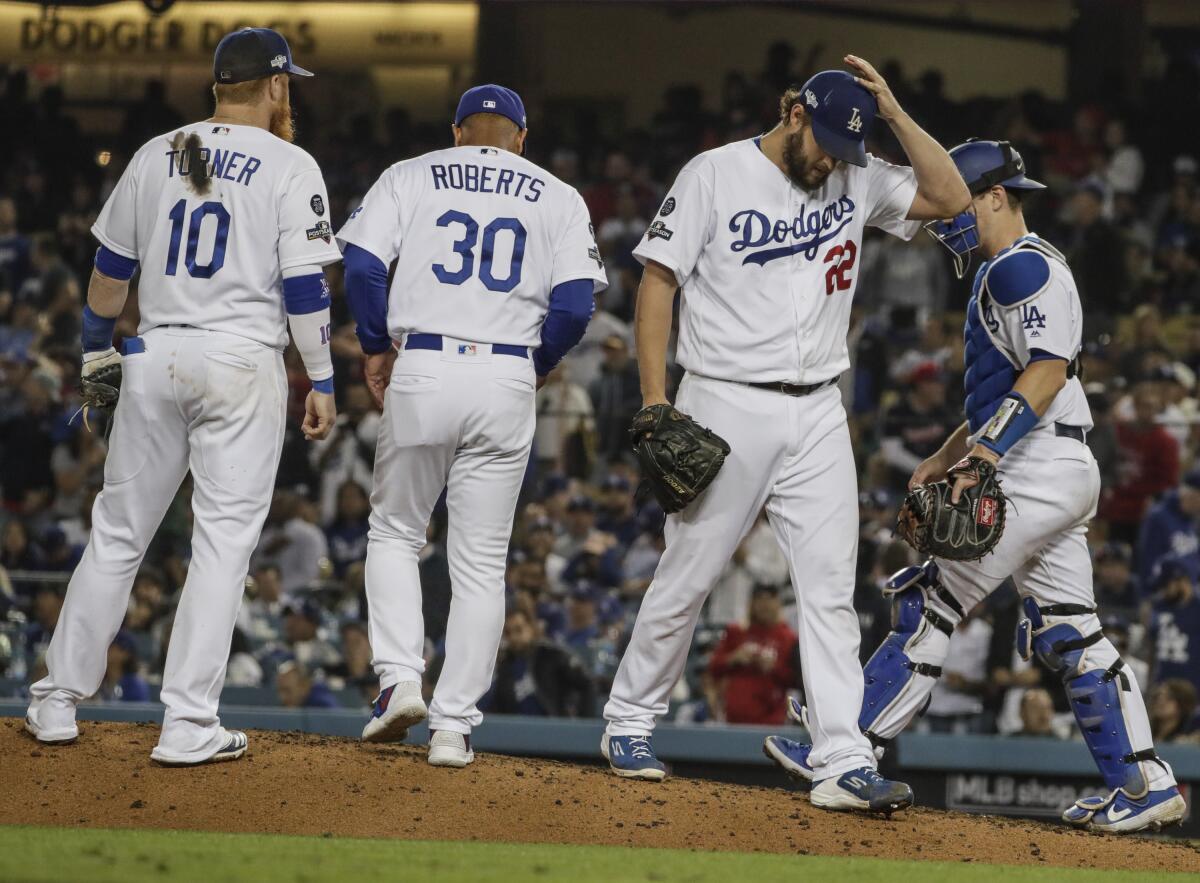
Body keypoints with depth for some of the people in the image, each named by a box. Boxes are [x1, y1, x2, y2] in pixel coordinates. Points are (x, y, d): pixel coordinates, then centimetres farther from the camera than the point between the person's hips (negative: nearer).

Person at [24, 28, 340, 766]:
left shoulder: (156, 156, 9)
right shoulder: (289, 166, -4)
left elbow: (111, 269, 14)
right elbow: (305, 285, -9)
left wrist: (97, 346, 28)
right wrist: (323, 380, -2)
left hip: (155, 358, 4)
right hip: (242, 362, -4)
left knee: (119, 531, 13)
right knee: (225, 539, -1)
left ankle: (59, 701, 15)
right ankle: (189, 725, -6)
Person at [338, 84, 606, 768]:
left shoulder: (410, 178, 10)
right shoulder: (559, 198, 10)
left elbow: (362, 265, -2)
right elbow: (576, 301, -2)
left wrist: (377, 346, 10)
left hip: (422, 371, 0)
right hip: (507, 383, 0)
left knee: (394, 532, 18)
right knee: (482, 561, 7)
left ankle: (401, 678, 0)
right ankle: (453, 726, 4)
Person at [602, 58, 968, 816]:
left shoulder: (856, 181, 8)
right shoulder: (716, 175, -4)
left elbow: (950, 197, 2)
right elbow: (658, 280, -5)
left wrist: (895, 113, -6)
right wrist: (656, 401, -11)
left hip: (818, 413, 4)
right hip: (730, 407, -4)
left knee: (831, 589, -3)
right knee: (689, 576, 3)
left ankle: (846, 766, -7)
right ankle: (630, 722, 21)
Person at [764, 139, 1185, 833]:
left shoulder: (1020, 266, -10)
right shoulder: (1010, 272, 24)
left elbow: (1048, 368, -22)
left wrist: (984, 454, -29)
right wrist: (946, 458, 28)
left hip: (1037, 470, -11)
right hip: (1066, 474, 11)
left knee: (934, 605, -8)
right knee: (1069, 634, 8)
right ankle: (1147, 785, 5)